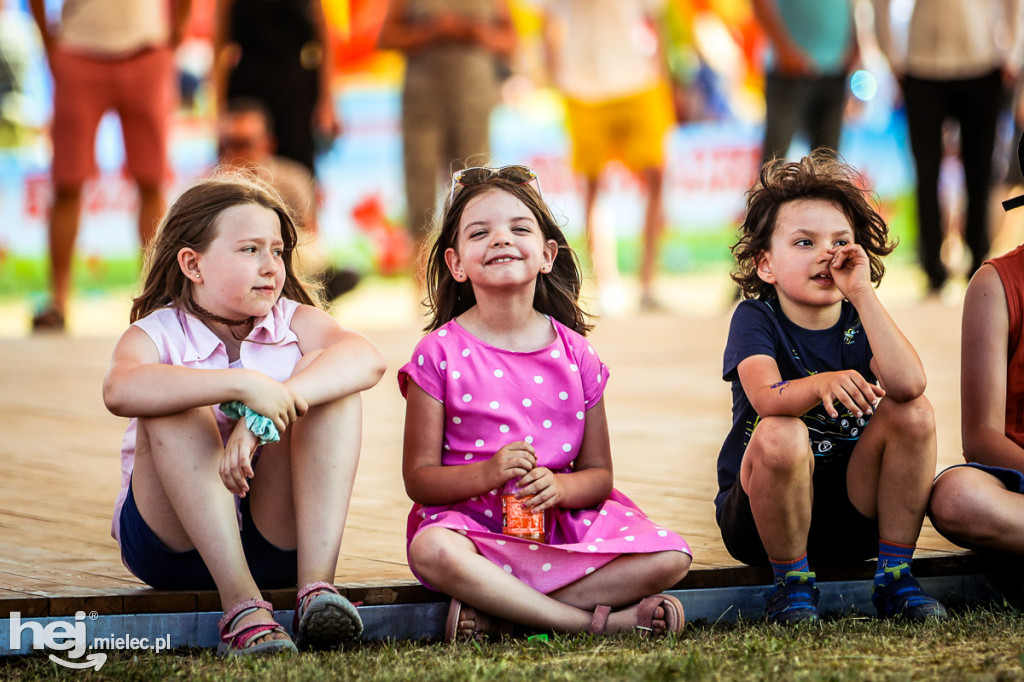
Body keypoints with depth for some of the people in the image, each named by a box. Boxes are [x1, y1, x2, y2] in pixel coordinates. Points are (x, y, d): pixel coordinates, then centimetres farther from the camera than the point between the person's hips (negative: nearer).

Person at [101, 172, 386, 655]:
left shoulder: (293, 321, 4)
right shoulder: (158, 333, -4)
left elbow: (367, 360, -20)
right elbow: (120, 390, -30)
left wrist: (265, 414, -34)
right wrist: (242, 385, -40)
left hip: (279, 533, 2)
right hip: (173, 540, -2)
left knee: (320, 369, -14)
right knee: (176, 406, -27)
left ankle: (317, 584, -29)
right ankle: (241, 606, -38)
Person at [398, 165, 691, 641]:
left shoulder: (574, 354, 6)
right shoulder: (440, 354, -2)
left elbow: (599, 476, 7)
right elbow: (419, 478, -5)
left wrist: (559, 486, -16)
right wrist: (488, 472, -23)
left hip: (562, 524, 4)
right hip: (474, 523, -4)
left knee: (669, 557, -19)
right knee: (434, 551, -38)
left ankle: (496, 613, -23)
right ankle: (600, 619, -30)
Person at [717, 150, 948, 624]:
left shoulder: (859, 321, -1)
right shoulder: (756, 319, -8)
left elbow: (908, 384, -24)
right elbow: (766, 397, -30)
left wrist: (862, 292, -24)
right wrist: (822, 384, -52)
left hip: (852, 515, 3)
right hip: (761, 514, -3)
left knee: (914, 412, -18)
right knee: (781, 434, -34)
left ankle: (894, 576, -8)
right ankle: (792, 583, -11)